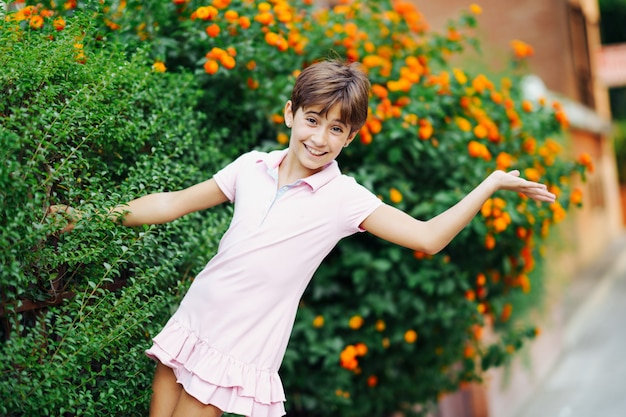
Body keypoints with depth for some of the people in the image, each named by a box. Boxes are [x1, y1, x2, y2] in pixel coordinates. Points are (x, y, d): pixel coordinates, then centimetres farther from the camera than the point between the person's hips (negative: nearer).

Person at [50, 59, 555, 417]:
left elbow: (427, 238, -15)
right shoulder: (252, 168, -1)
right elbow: (174, 204, 8)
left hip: (243, 349, -4)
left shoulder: (345, 198, -9)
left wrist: (491, 183, -18)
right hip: (192, 324, 4)